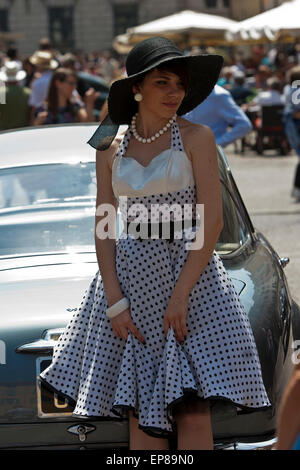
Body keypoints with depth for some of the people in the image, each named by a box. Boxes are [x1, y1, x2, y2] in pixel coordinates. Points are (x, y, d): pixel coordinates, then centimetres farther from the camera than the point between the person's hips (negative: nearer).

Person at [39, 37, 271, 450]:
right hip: (130, 279, 3)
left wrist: (180, 294, -15)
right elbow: (103, 230, 6)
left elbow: (212, 223, -8)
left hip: (190, 273, -3)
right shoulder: (111, 148, 7)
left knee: (192, 409, -7)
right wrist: (115, 303, -5)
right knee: (140, 412, 3)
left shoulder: (196, 138, -2)